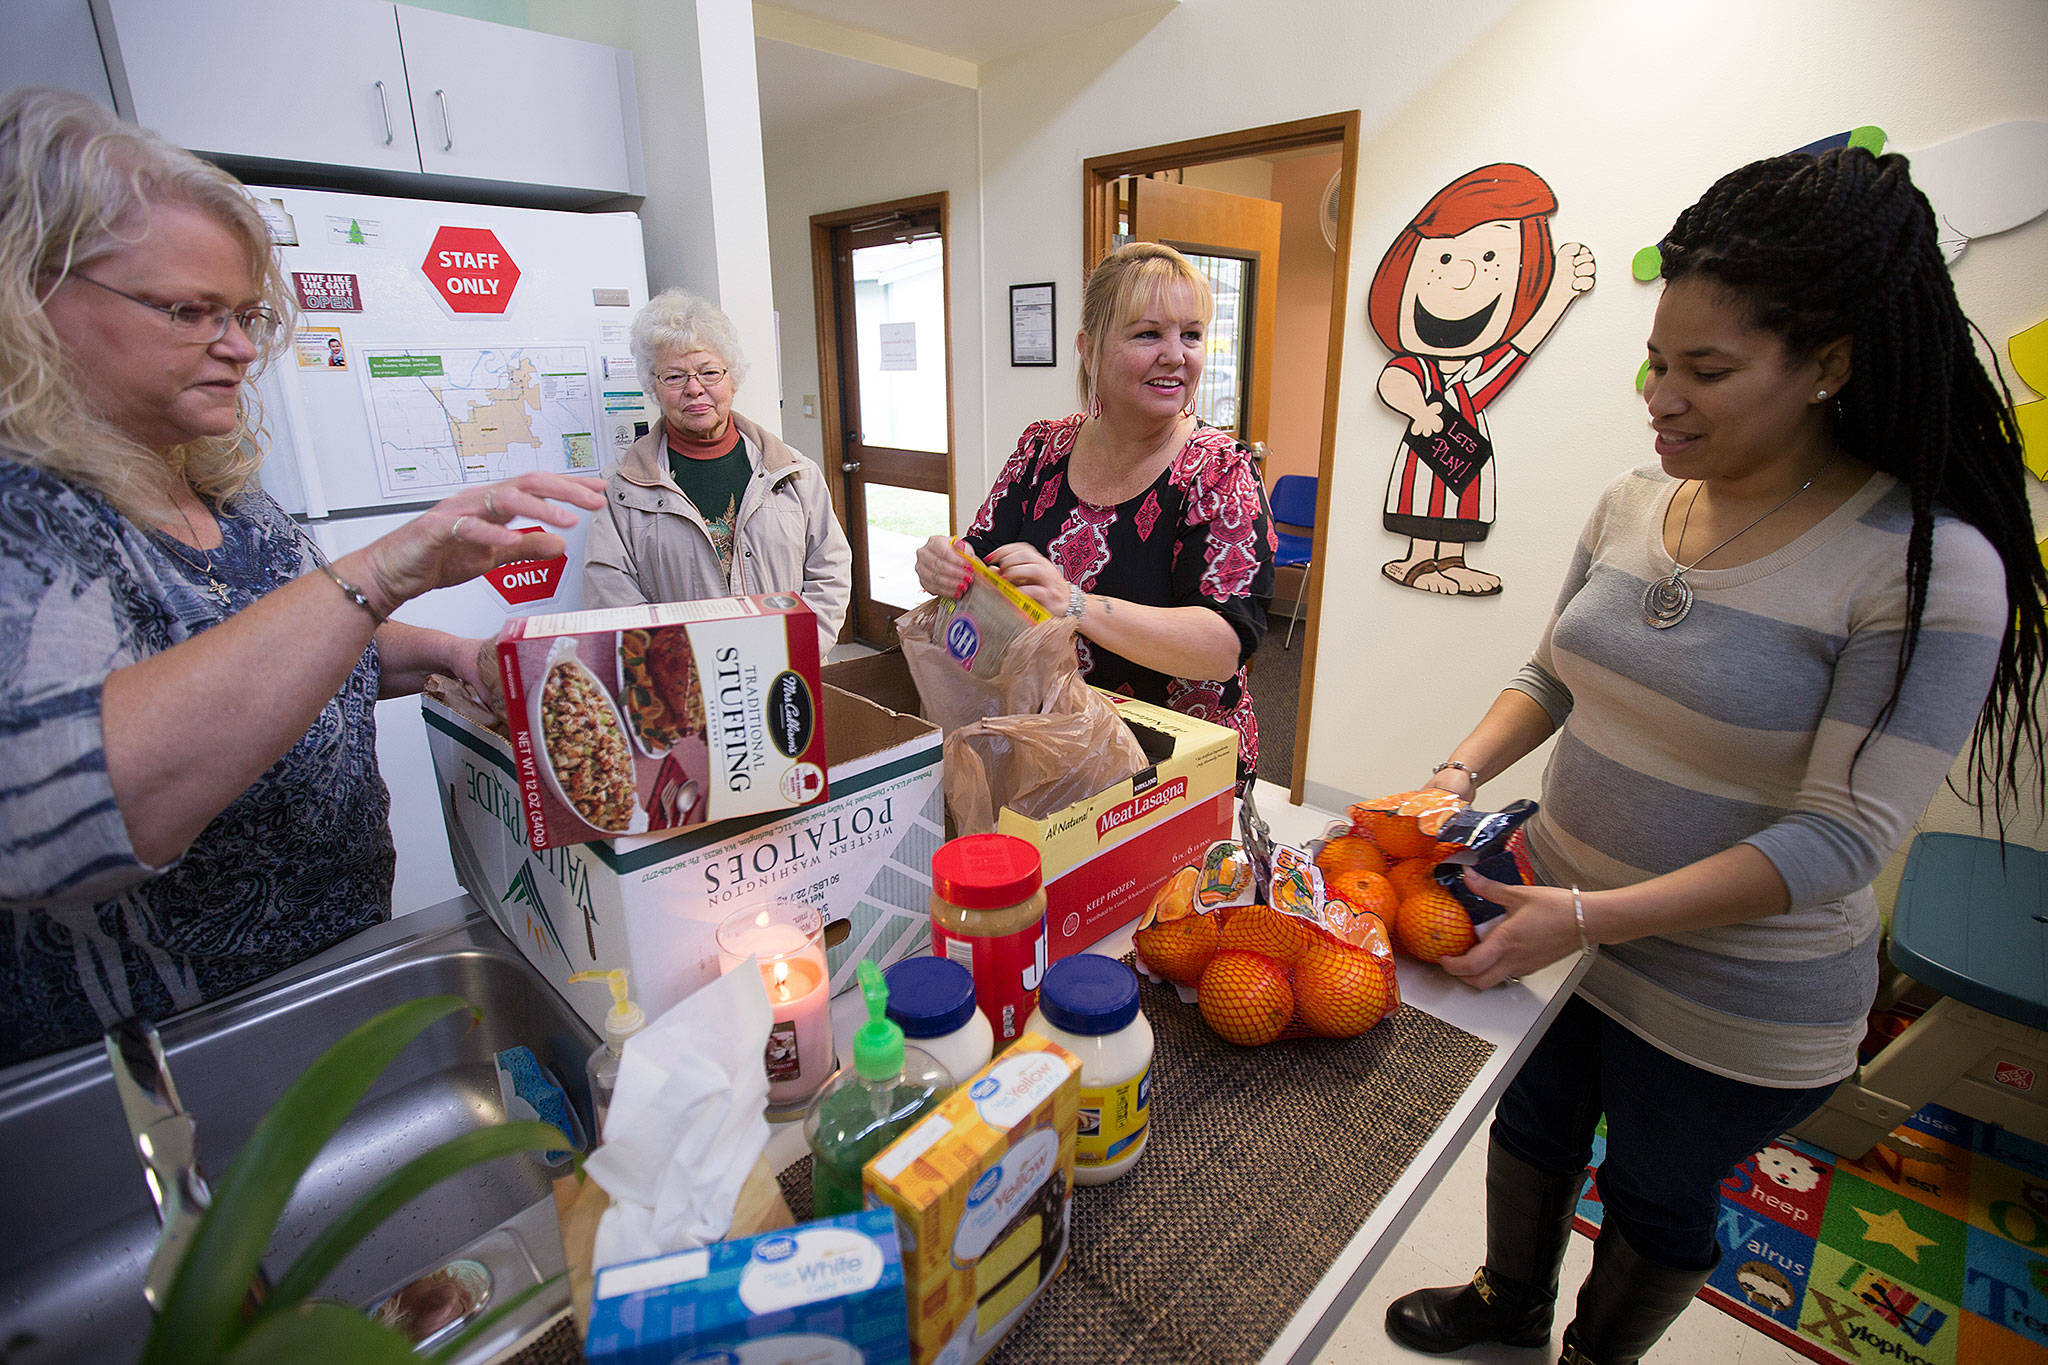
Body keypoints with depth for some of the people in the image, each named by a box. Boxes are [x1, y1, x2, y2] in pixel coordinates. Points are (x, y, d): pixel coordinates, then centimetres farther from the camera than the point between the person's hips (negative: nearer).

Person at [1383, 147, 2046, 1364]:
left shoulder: (1932, 568, -22)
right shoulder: (1633, 505, -5)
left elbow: (1841, 839, -24)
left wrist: (1589, 915, -31)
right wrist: (1461, 775, -12)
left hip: (1732, 1007, -5)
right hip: (1561, 924, 6)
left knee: (1659, 1196, 22)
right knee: (1532, 1129, 27)